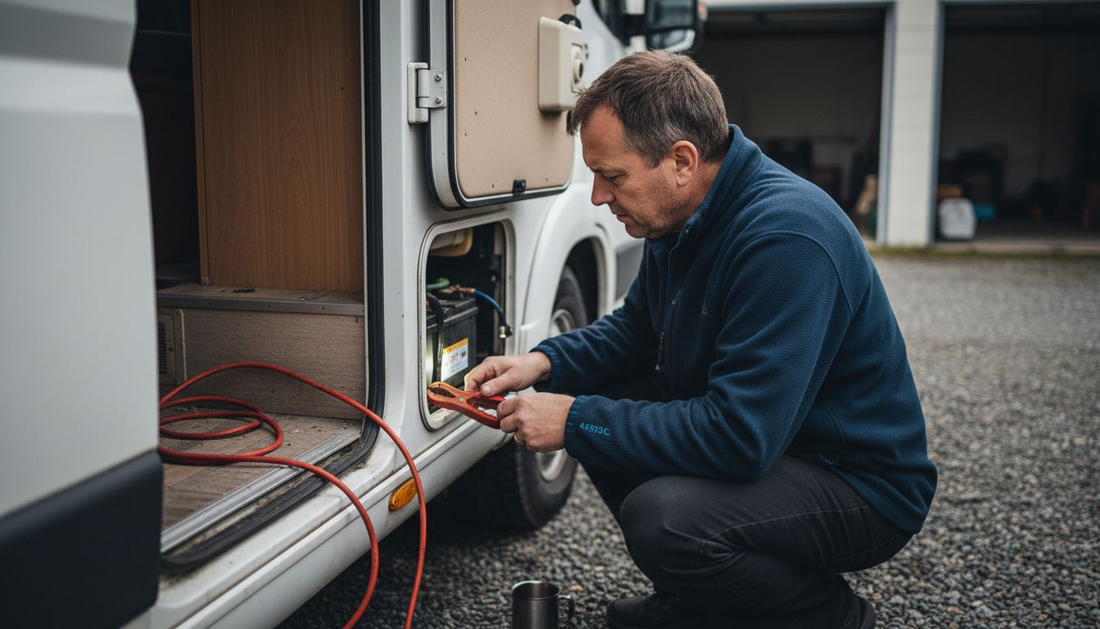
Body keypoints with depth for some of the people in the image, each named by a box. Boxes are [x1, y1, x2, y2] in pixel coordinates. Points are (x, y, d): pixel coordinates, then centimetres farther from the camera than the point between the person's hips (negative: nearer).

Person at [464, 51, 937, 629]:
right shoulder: (681, 215, 1)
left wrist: (577, 421, -25)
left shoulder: (785, 237, -30)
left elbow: (739, 436, -33)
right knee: (596, 410, 2)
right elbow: (634, 330, 16)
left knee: (661, 517, -32)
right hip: (762, 443, 9)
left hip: (864, 484, -9)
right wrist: (545, 362, -3)